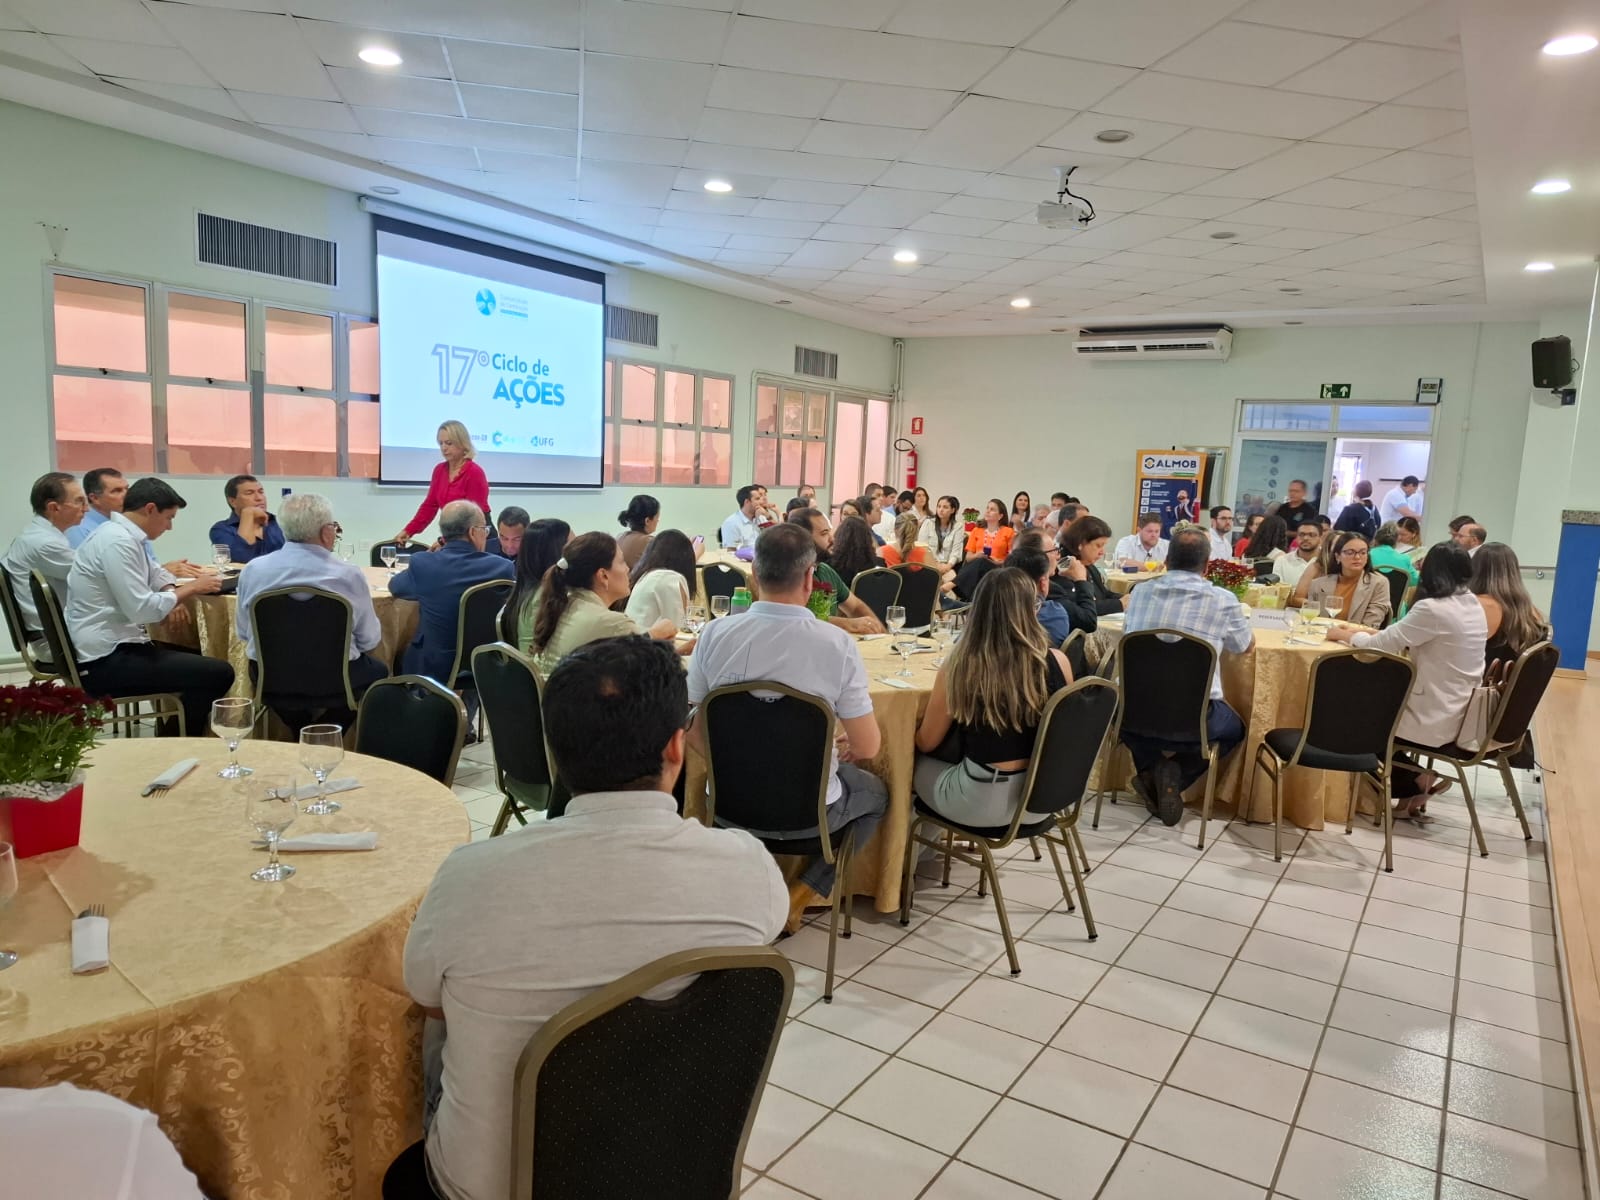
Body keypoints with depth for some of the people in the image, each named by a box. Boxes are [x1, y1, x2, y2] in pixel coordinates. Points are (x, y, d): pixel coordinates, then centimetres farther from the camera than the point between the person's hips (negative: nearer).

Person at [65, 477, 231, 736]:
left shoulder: (121, 534, 12)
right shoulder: (118, 541, -19)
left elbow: (154, 573, 27)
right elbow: (142, 609, -25)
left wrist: (174, 593, 5)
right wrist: (190, 588, -11)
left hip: (112, 648, 11)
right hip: (106, 661, -11)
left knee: (203, 661, 21)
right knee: (218, 673, -16)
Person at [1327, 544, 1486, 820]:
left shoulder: (1433, 609, -22)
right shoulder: (1474, 606, 5)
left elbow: (1381, 644, -14)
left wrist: (1345, 634, 3)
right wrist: (1358, 632, 11)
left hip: (1437, 718, -8)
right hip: (1462, 712, 8)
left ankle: (1415, 780, 17)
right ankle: (1414, 782, 22)